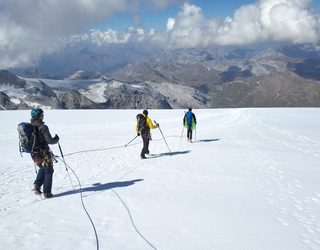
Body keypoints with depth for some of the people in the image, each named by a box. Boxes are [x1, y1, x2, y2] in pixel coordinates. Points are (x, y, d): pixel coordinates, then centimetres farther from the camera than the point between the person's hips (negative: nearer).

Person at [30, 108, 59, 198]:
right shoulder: (42, 127, -19)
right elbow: (49, 141, -19)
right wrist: (56, 138, 0)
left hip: (33, 153, 7)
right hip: (43, 153, -7)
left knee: (42, 169, 29)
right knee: (48, 171, 9)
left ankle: (36, 185, 13)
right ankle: (46, 192, 10)